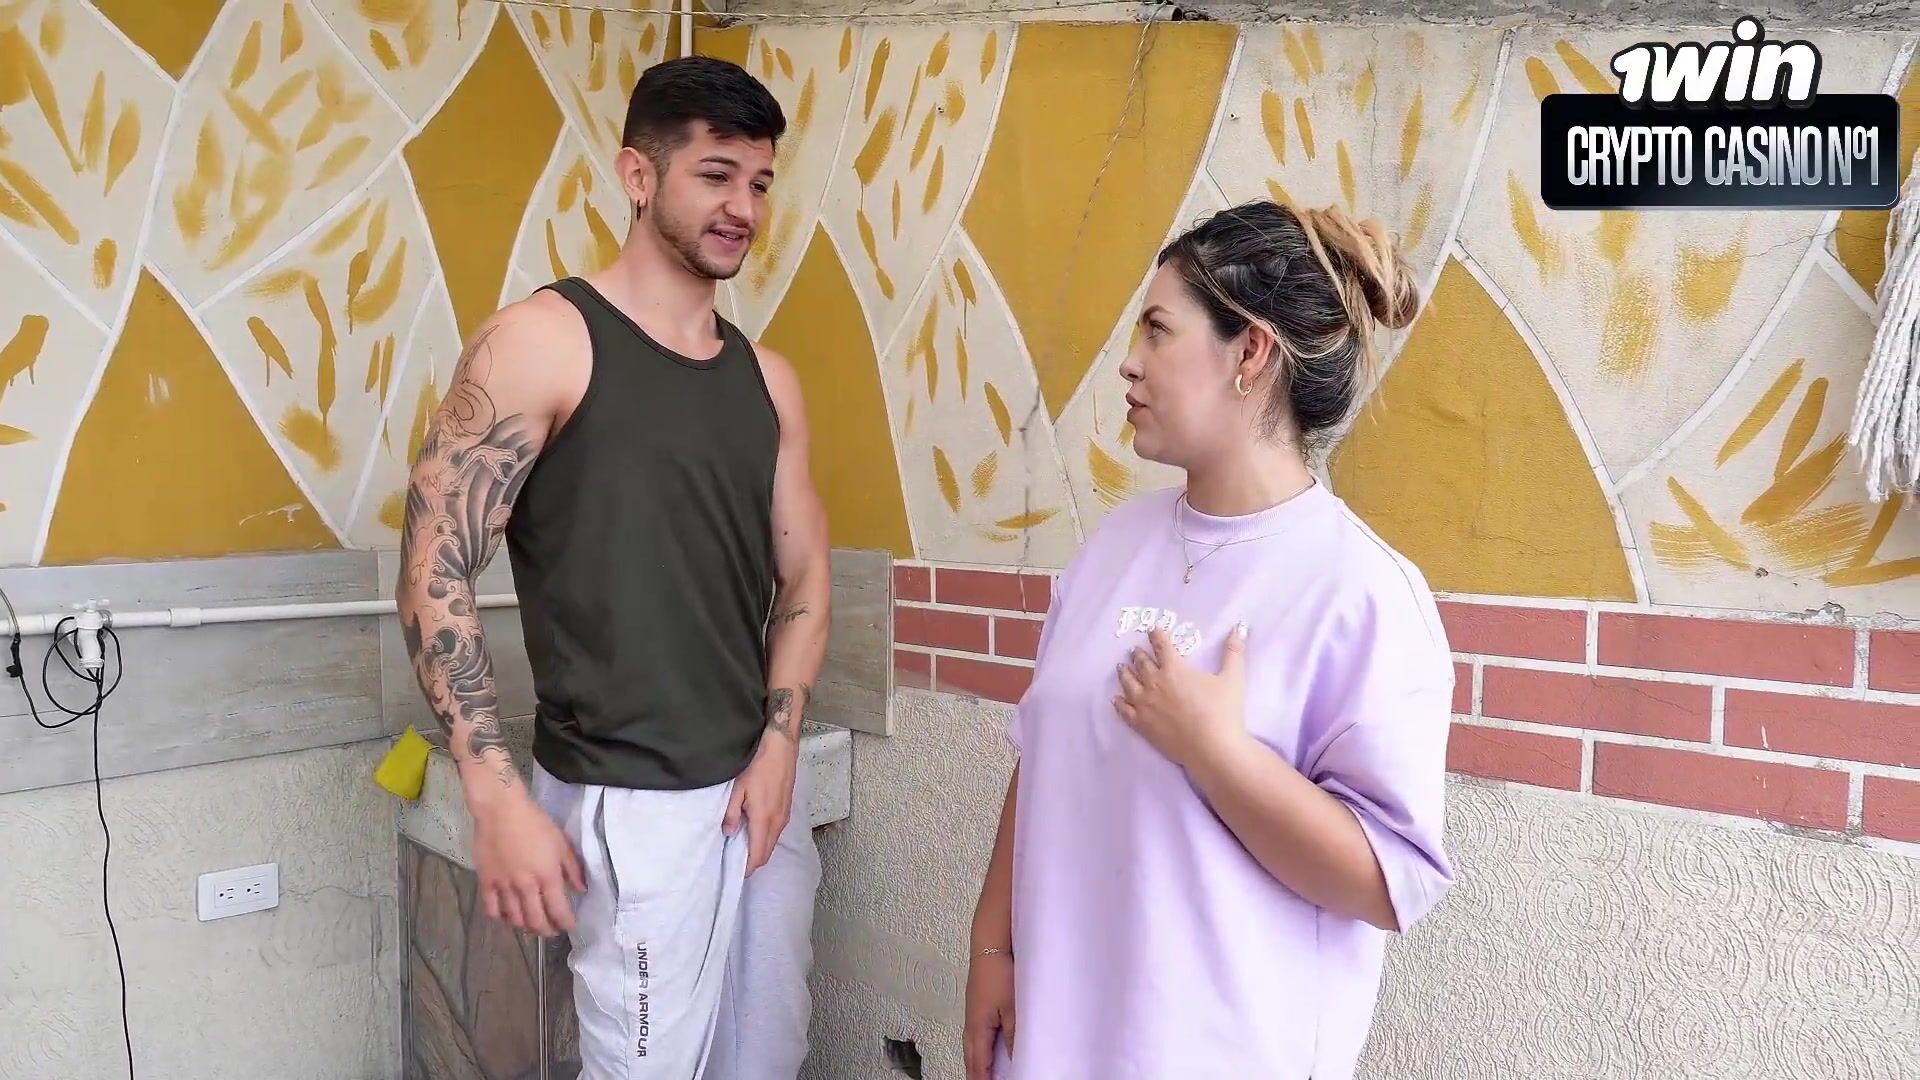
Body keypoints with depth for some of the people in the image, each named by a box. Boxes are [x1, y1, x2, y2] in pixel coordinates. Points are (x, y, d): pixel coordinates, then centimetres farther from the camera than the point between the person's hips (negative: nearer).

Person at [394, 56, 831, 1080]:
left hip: (759, 783, 6)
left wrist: (779, 743, -2)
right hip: (630, 802, -6)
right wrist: (500, 798, -18)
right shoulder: (542, 341, -9)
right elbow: (434, 574, -12)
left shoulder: (767, 378, 9)